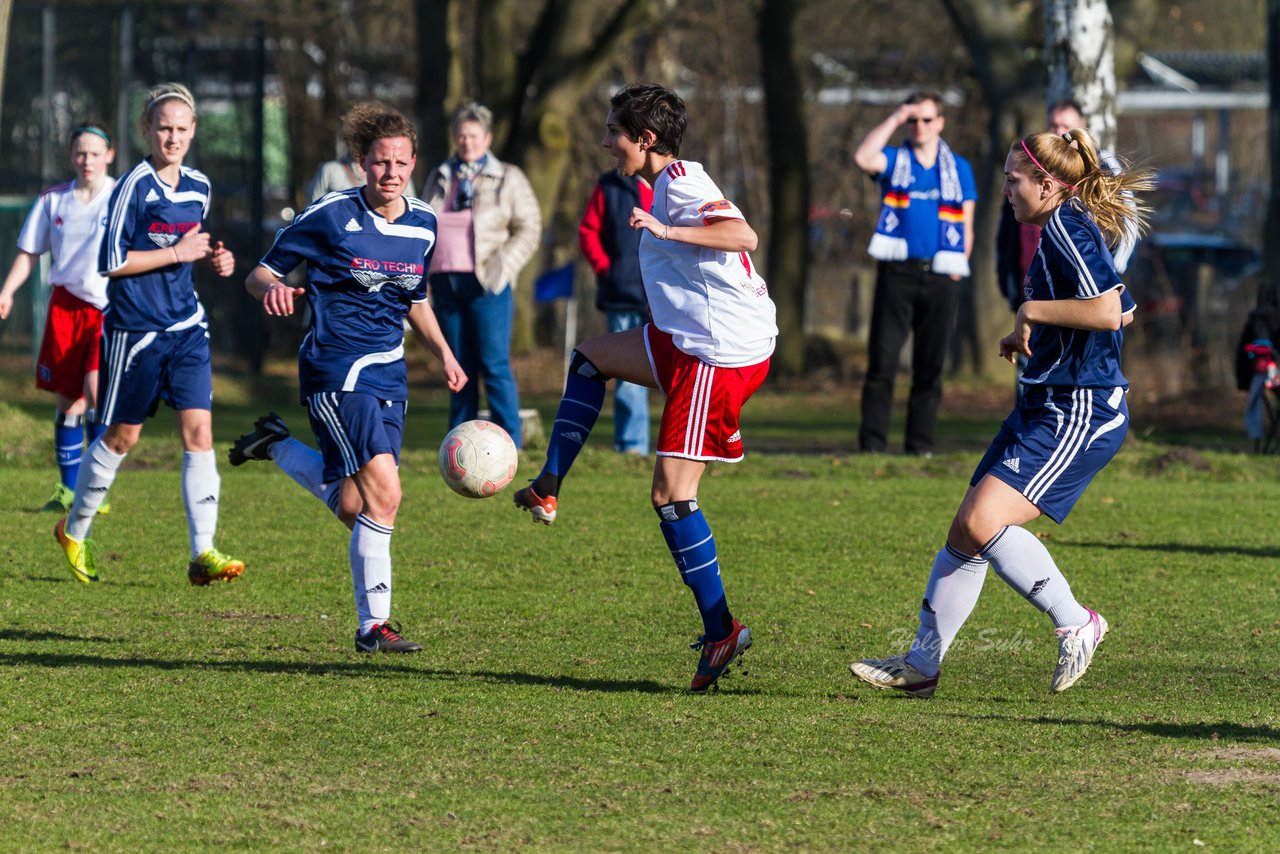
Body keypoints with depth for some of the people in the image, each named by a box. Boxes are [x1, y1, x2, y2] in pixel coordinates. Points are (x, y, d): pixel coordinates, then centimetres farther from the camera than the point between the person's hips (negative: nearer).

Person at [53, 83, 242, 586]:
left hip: (186, 326, 5)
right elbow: (110, 262, -15)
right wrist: (177, 252, -16)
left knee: (199, 431, -9)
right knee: (122, 437, 8)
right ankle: (74, 532, 30)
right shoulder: (134, 187, -13)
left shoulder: (199, 188, 8)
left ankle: (202, 553, -11)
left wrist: (214, 259, 4)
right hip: (135, 327, -5)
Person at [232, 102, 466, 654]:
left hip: (388, 374, 7)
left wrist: (444, 354, 10)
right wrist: (271, 288, -27)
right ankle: (374, 625, -7)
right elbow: (260, 273, -4)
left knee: (352, 508, 4)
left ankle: (277, 446, 30)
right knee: (383, 493, -18)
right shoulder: (331, 216, -10)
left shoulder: (423, 224, 8)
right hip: (336, 369, -7)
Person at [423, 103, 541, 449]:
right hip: (445, 283, 4)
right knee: (459, 368, 6)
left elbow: (528, 229, 1)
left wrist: (502, 268, -11)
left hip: (487, 285, -4)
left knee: (494, 365, -10)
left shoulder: (508, 179, 4)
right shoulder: (438, 179, 16)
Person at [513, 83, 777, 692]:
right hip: (691, 342, 10)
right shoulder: (667, 185, 17)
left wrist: (667, 231, -35)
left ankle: (721, 633, -8)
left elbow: (743, 235, -29)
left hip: (722, 355, -10)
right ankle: (549, 490, 21)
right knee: (591, 356, 24)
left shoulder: (681, 183, -14)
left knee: (670, 493, -10)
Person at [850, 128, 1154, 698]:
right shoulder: (1066, 230, 16)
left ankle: (1075, 624, -6)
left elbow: (1107, 310, -28)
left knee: (984, 520, -21)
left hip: (1080, 415, -11)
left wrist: (1031, 312, -15)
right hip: (1043, 409, 11)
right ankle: (922, 663, 16)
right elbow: (1125, 310, 27)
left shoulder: (1066, 227, -15)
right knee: (966, 530, 9)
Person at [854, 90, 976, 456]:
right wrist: (894, 120, -8)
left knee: (931, 363, 2)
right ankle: (873, 440, -7)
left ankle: (921, 440, 6)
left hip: (940, 275, 2)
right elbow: (863, 158, -14)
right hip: (897, 271, -2)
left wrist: (957, 269, 3)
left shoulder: (958, 168, 15)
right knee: (883, 358, -8)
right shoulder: (894, 160, 9)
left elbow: (966, 226, 14)